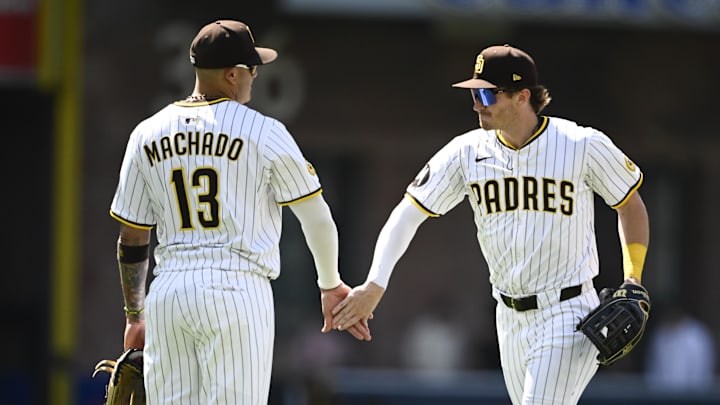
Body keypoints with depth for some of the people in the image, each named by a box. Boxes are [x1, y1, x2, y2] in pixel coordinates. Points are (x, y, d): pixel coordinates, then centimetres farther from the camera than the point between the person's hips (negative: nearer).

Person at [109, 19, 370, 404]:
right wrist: (331, 286, 22)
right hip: (237, 289, -4)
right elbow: (316, 216, 5)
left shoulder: (147, 135, 9)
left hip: (168, 291, 4)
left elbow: (131, 242, 13)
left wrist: (135, 316, 23)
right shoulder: (263, 133, -3)